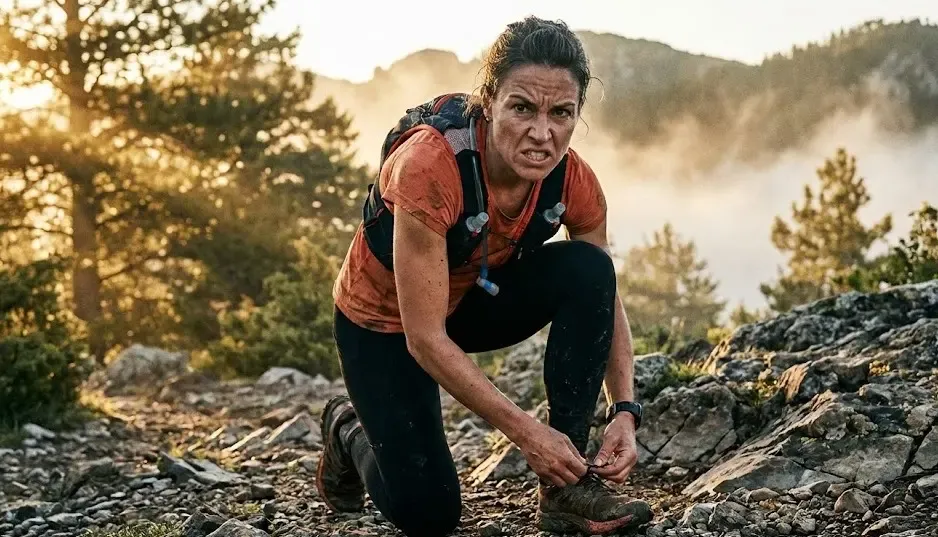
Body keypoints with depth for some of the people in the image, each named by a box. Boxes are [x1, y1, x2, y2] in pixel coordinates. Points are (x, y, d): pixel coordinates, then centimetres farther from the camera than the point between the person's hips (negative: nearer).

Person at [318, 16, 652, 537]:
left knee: (587, 269, -23)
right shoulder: (429, 166, -37)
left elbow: (605, 300, -6)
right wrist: (527, 431, -34)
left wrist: (625, 412, -21)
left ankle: (567, 484, -15)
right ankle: (350, 427, 21)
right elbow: (424, 338, -33)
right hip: (382, 321, -4)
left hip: (476, 299, 5)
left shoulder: (573, 181, -21)